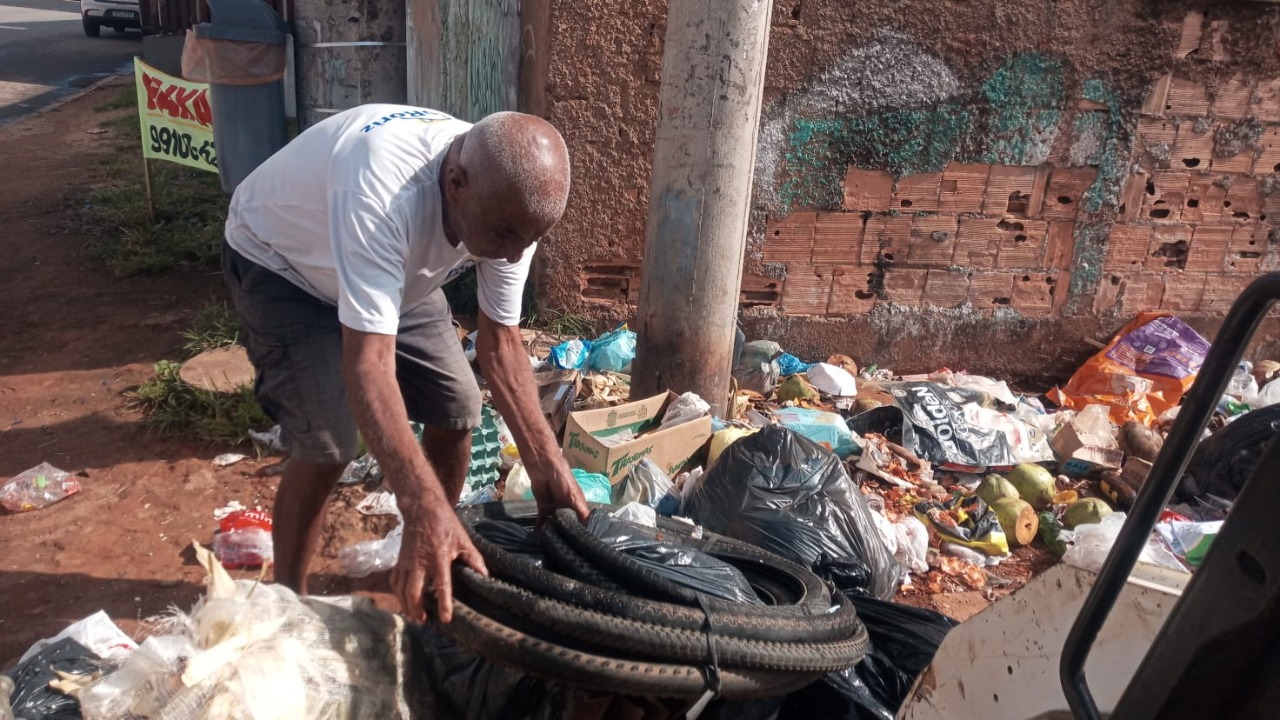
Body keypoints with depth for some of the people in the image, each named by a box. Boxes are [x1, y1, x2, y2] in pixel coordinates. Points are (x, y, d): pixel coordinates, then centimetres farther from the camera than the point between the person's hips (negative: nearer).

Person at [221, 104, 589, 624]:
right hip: (280, 263, -5)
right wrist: (423, 508, -58)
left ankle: (439, 563, 25)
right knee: (326, 448, -18)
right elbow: (369, 361, -49)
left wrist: (545, 462, -24)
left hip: (396, 271, 6)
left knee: (456, 412, 1)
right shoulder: (380, 190, -45)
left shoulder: (509, 203, -23)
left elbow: (500, 340, -15)